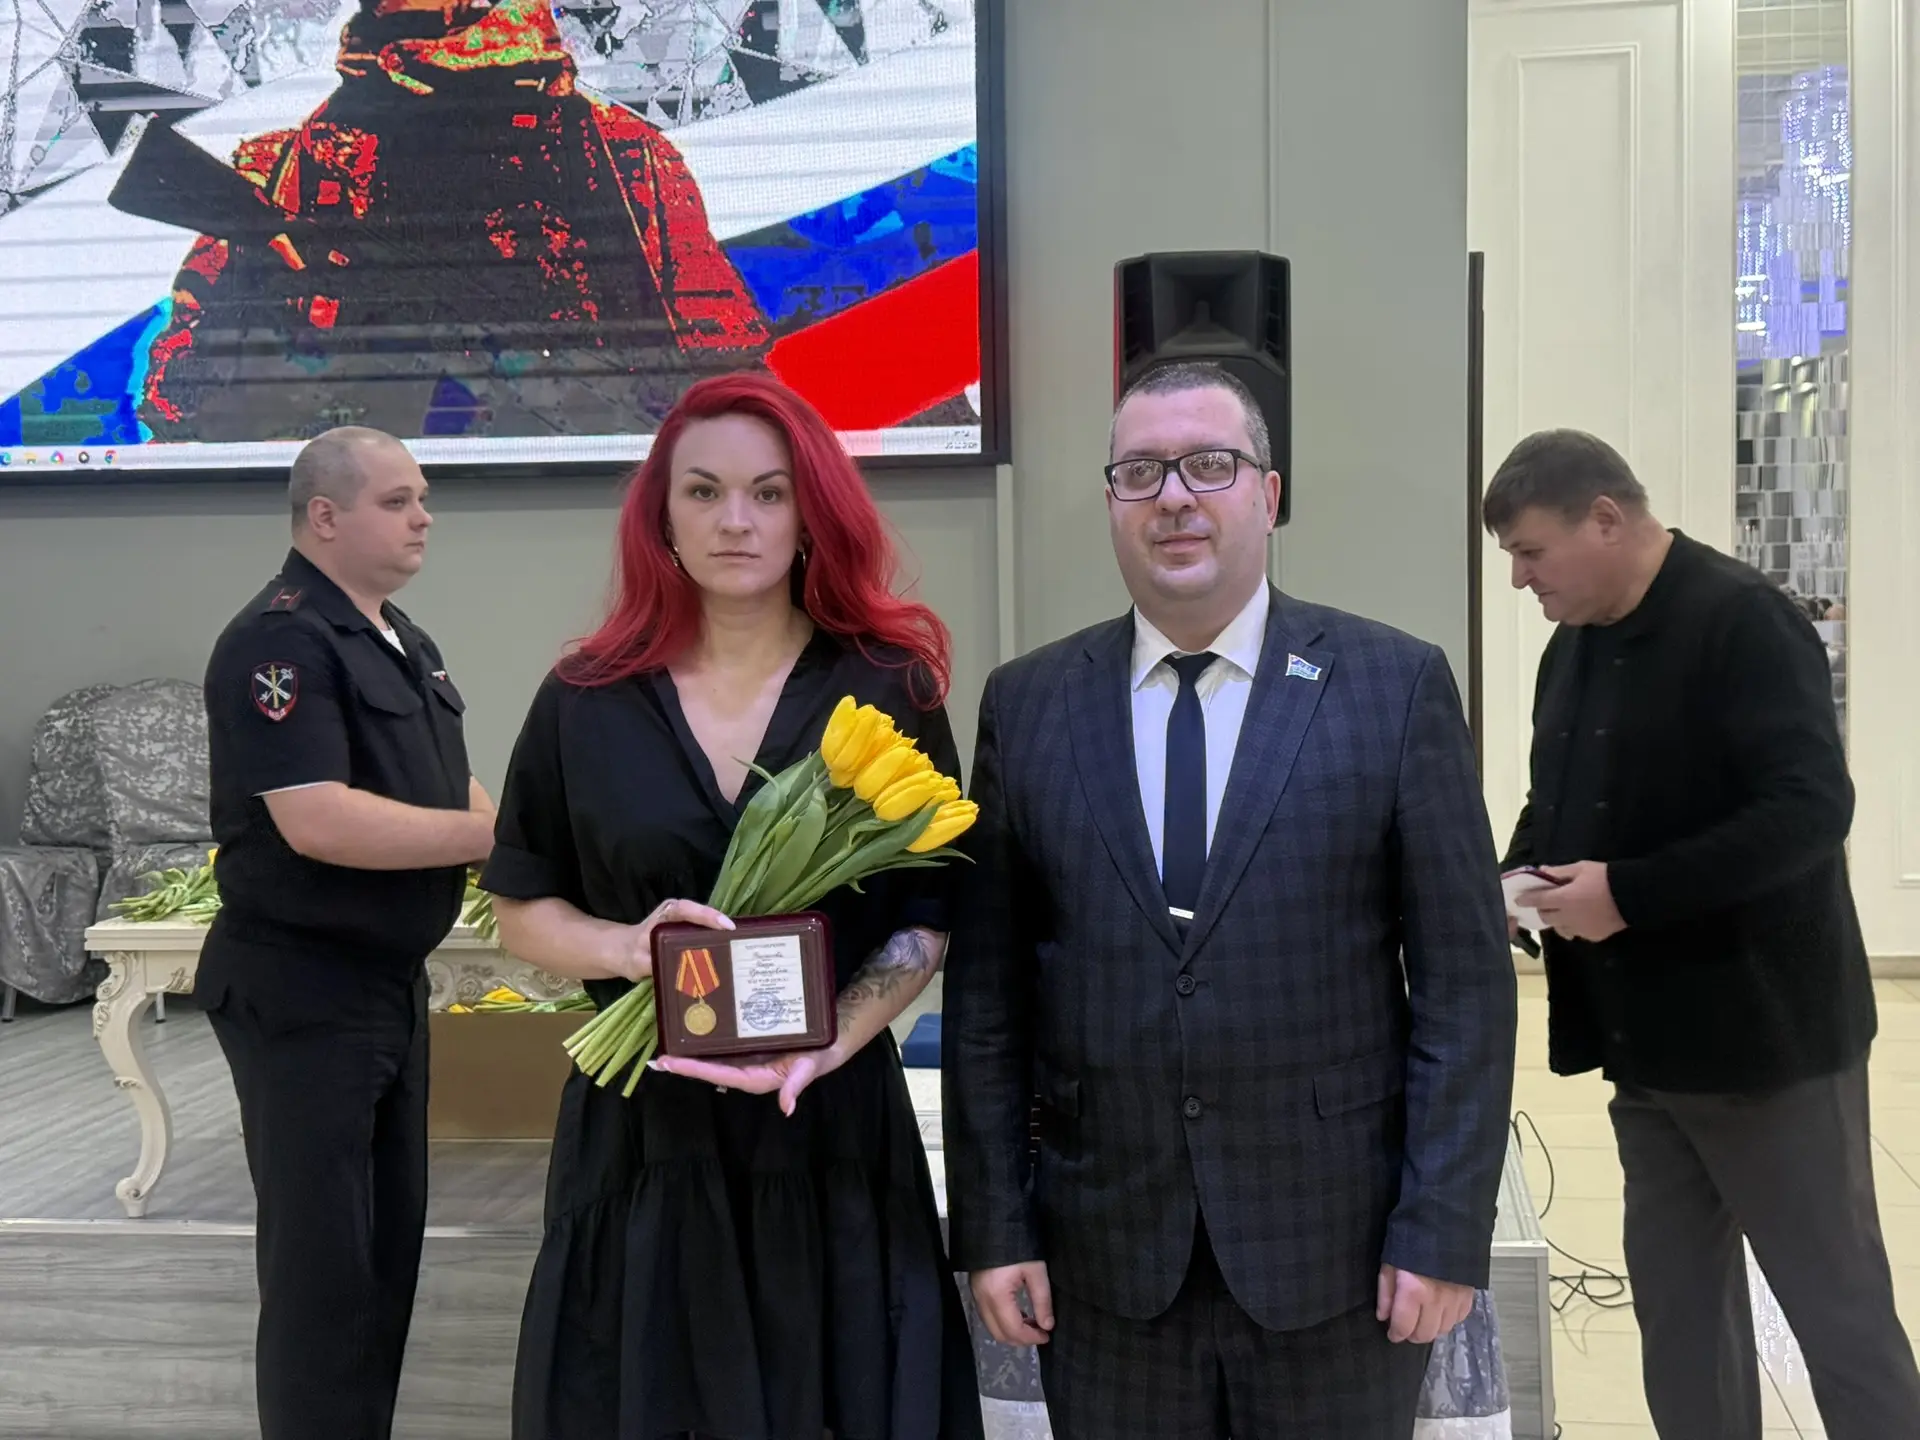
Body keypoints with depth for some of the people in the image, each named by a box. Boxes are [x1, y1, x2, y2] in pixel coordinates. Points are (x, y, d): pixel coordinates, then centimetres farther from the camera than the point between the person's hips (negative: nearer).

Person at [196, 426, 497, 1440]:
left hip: (392, 983, 9)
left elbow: (442, 792, 18)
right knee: (323, 1256, -1)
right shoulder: (280, 641, -17)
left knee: (391, 1237, 17)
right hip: (299, 994, -9)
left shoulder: (404, 641, 12)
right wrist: (496, 833, -23)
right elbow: (317, 821, -27)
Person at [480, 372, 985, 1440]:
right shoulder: (587, 700, 0)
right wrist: (629, 946, -13)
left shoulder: (888, 688, -3)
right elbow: (523, 908, 7)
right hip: (639, 1123, 1)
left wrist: (827, 1041, -18)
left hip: (835, 1122, -1)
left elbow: (930, 914, -2)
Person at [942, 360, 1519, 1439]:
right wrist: (993, 1227, 1)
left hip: (1338, 1260, -1)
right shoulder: (1028, 705, 3)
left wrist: (1445, 1231, -8)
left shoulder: (1396, 687, -3)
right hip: (1106, 1271, 2)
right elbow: (987, 990, 4)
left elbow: (1464, 978, -4)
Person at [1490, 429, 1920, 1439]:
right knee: (1676, 1301, 14)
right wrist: (1517, 885, -1)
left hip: (1762, 1032, -8)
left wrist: (1629, 894, -25)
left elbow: (1808, 809, -24)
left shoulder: (1741, 621, -15)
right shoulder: (1573, 648, 10)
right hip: (1649, 1040, 8)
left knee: (1839, 1307, 4)